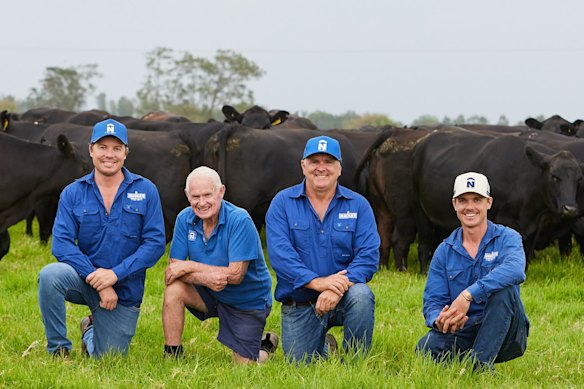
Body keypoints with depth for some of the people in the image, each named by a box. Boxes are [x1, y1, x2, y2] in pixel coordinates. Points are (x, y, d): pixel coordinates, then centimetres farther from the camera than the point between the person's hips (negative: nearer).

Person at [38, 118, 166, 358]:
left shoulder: (146, 191, -4)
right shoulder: (73, 194, -2)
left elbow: (156, 243, -9)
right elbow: (61, 243, -11)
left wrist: (115, 274, -20)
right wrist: (95, 276, -23)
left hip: (125, 291, 0)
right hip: (84, 280, 0)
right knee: (50, 275, -33)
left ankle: (90, 331, 39)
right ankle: (58, 351, -14)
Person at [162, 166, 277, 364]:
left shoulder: (239, 220, -25)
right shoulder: (185, 219, -10)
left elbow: (236, 275, -29)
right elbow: (174, 267, -13)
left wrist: (189, 267, -25)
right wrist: (205, 278, -34)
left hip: (248, 301, -4)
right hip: (211, 294, 4)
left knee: (243, 366, -4)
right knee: (174, 289, -25)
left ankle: (266, 344, 32)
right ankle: (171, 357, -13)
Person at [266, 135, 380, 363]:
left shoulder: (358, 205, 1)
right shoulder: (282, 203, -1)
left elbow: (369, 255, -9)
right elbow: (279, 253, -13)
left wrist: (339, 287, -26)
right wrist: (316, 282, -26)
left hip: (342, 299, 0)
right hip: (299, 305, 0)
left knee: (361, 295, -33)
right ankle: (324, 345, 30)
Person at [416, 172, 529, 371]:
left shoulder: (507, 238, -4)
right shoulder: (445, 251, 7)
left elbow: (515, 270, -28)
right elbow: (433, 301, 1)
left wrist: (468, 295, -38)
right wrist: (439, 321, -26)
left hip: (504, 334, -1)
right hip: (463, 333, 1)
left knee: (503, 287, -31)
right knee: (426, 349, -30)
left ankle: (480, 364, -26)